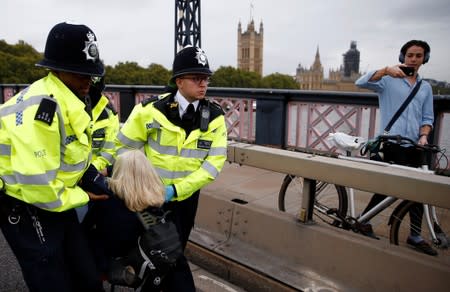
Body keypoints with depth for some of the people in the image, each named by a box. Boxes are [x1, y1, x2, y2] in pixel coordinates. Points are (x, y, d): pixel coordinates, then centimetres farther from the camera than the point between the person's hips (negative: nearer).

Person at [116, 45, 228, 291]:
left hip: (187, 195, 4)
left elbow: (214, 162, -14)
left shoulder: (214, 117, -10)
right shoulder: (151, 110, -16)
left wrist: (177, 189, -21)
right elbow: (125, 146, -4)